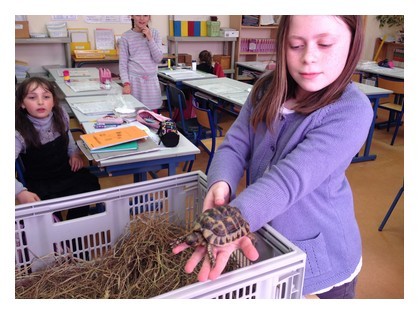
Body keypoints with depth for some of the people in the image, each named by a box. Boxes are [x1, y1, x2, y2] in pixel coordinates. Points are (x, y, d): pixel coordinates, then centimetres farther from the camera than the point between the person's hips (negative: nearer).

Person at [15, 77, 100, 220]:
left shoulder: (61, 116, -8)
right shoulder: (19, 133, -21)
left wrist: (74, 152, 1)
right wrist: (21, 192, -37)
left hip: (68, 171, 4)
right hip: (41, 184, -4)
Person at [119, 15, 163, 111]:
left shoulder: (155, 33, 7)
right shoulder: (126, 37, 1)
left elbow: (158, 58, -1)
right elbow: (123, 63, -1)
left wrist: (149, 38, -9)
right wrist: (126, 83, -13)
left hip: (151, 80, 2)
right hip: (134, 80, -2)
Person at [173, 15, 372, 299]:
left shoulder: (352, 111, -23)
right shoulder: (267, 90, -6)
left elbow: (290, 178, -34)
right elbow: (234, 146, -13)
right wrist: (221, 184, -35)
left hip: (322, 252, -4)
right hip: (264, 240, 4)